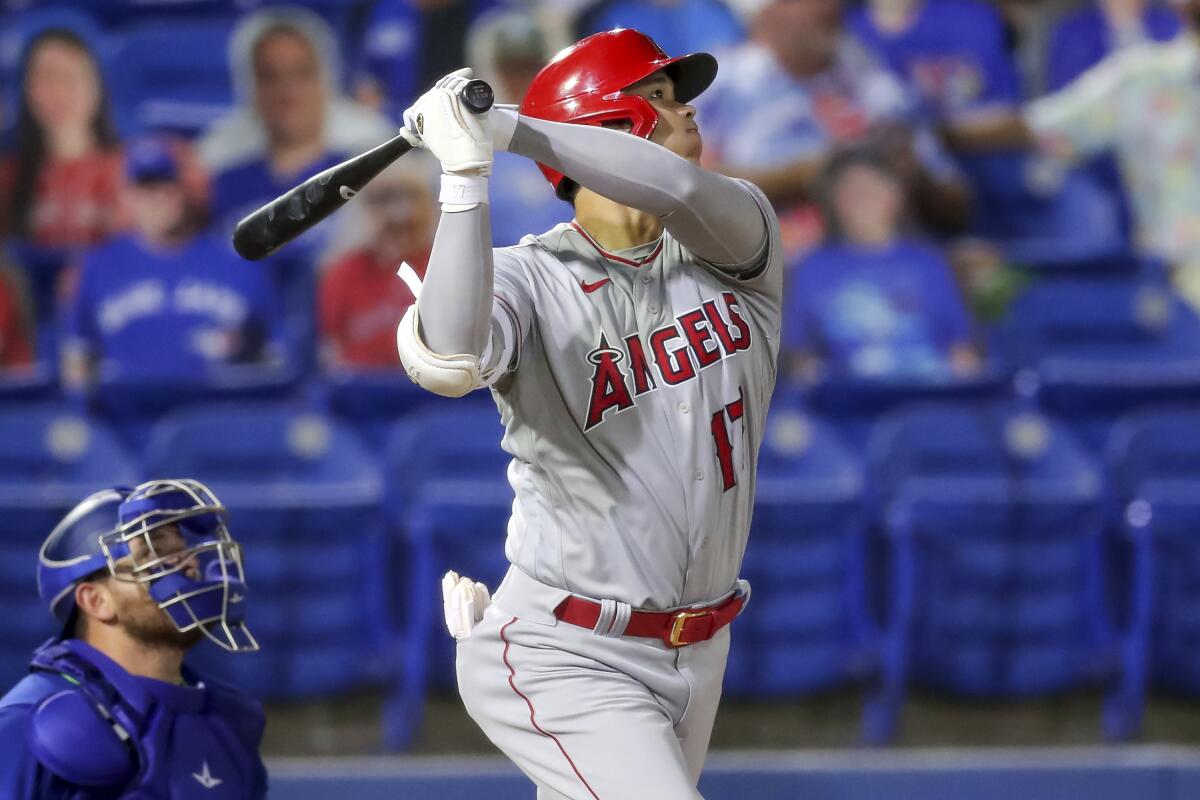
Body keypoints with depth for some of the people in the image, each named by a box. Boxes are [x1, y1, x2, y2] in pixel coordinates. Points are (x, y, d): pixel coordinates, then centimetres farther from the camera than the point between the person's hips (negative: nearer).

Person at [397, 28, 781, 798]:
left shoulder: (735, 235, 2)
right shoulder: (531, 278, -11)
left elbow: (681, 190, -23)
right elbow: (447, 362, -34)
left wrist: (508, 129, -30)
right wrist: (466, 176, -36)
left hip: (699, 650, 6)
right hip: (566, 658, -6)